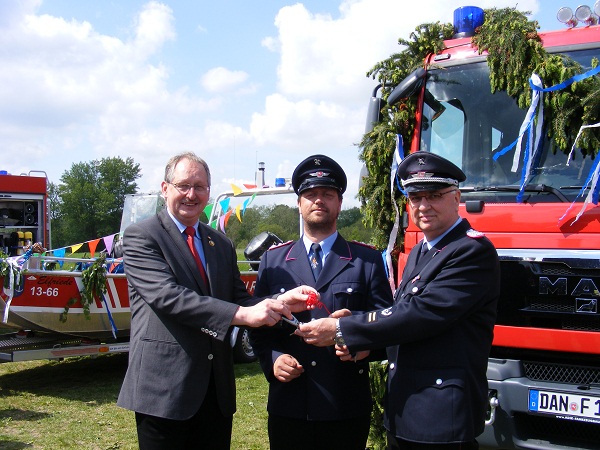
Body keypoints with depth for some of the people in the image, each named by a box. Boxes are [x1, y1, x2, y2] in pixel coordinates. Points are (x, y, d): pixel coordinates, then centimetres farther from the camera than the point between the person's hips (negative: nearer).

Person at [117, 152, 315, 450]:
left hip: (216, 390, 6)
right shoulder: (141, 237, -6)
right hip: (164, 389, -6)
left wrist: (279, 303, -11)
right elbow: (167, 296, -20)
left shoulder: (222, 245, 15)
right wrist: (242, 314, -27)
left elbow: (239, 300, 10)